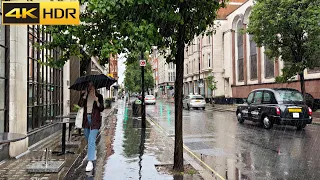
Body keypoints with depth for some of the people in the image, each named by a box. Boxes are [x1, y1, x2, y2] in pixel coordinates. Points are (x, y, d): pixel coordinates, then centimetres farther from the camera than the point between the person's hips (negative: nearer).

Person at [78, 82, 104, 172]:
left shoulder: (99, 96, -1)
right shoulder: (84, 95, 7)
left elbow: (101, 109, -4)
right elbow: (80, 104, -4)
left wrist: (97, 102, -21)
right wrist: (84, 95, -16)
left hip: (95, 120, -4)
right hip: (86, 119, 5)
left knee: (91, 140, -14)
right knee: (88, 140, 19)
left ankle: (90, 162, -15)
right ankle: (93, 155, 43)